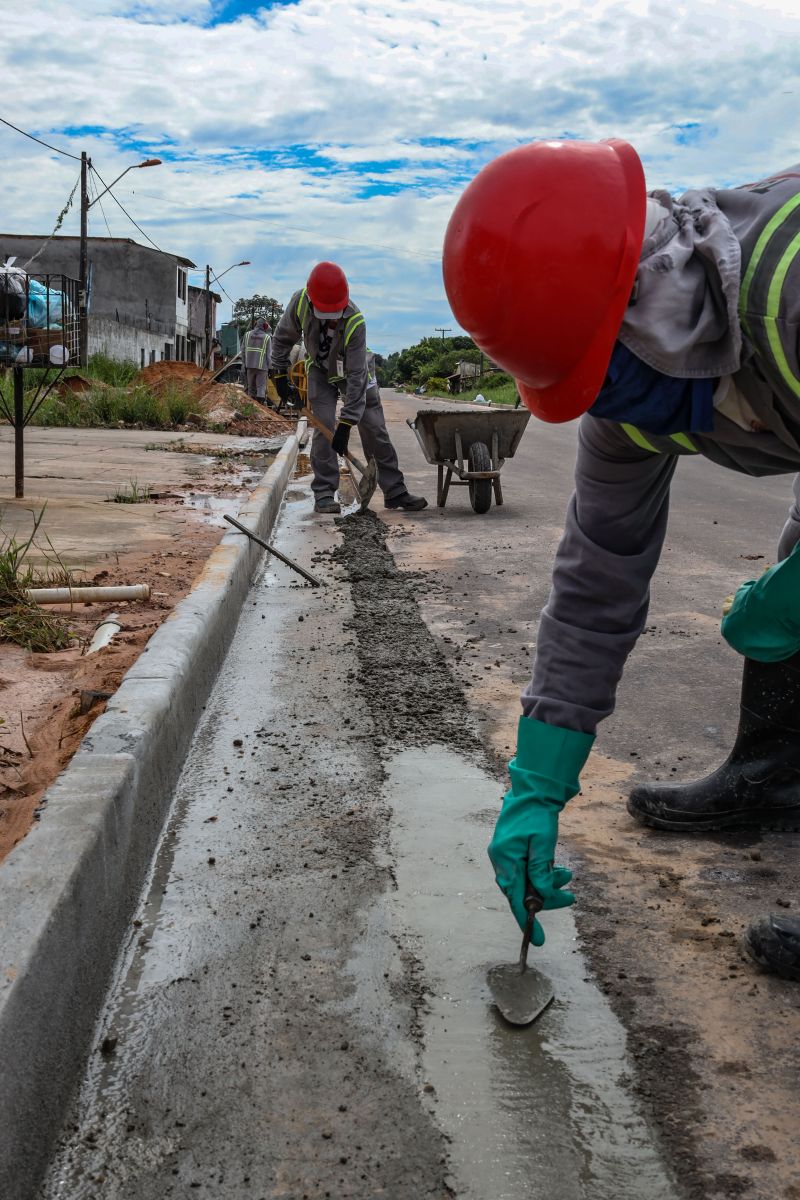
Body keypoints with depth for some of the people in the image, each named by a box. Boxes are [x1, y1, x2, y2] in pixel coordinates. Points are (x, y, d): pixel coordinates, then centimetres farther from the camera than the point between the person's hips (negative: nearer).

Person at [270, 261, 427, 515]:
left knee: (374, 429, -3)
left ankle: (395, 492, 4)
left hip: (353, 370, -1)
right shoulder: (300, 302, -28)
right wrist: (280, 372, -3)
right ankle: (324, 494, -8)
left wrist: (346, 423, -38)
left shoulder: (355, 322, -37)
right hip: (320, 371, 2)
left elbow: (356, 378, -36)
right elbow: (283, 337, -6)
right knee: (323, 428, -14)